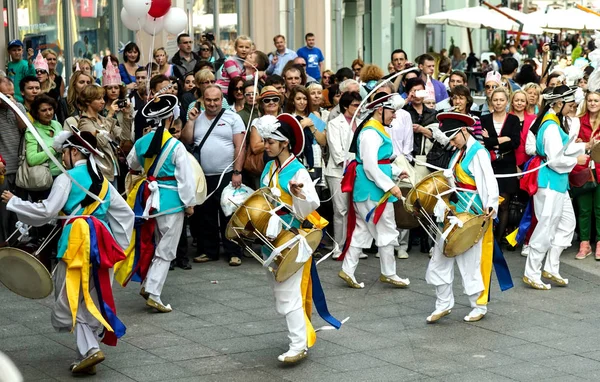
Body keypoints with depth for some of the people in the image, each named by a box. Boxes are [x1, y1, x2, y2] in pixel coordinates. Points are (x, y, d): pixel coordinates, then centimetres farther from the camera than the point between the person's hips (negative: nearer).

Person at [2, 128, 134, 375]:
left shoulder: (67, 179, -5)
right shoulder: (102, 181, 16)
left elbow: (47, 211, -10)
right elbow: (126, 213, 18)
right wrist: (117, 243, 21)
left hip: (78, 242, -7)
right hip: (101, 243, 7)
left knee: (72, 299, -1)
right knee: (91, 298, 12)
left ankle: (89, 349, -16)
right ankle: (86, 354, 11)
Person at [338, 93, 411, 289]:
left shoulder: (378, 129, 14)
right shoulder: (371, 133, -18)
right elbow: (370, 166, -23)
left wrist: (397, 171, 14)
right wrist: (390, 186, -21)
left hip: (367, 190, 10)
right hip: (373, 191, -10)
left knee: (362, 231, 12)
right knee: (387, 232, 1)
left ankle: (348, 270, 14)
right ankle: (389, 274, 12)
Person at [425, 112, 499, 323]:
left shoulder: (478, 153, -13)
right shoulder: (459, 152, 13)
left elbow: (490, 182, -23)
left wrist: (491, 206, -37)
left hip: (472, 213, -9)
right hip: (455, 210, 9)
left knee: (470, 260, 1)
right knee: (441, 255, 7)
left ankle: (479, 306, 17)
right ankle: (444, 304, 17)